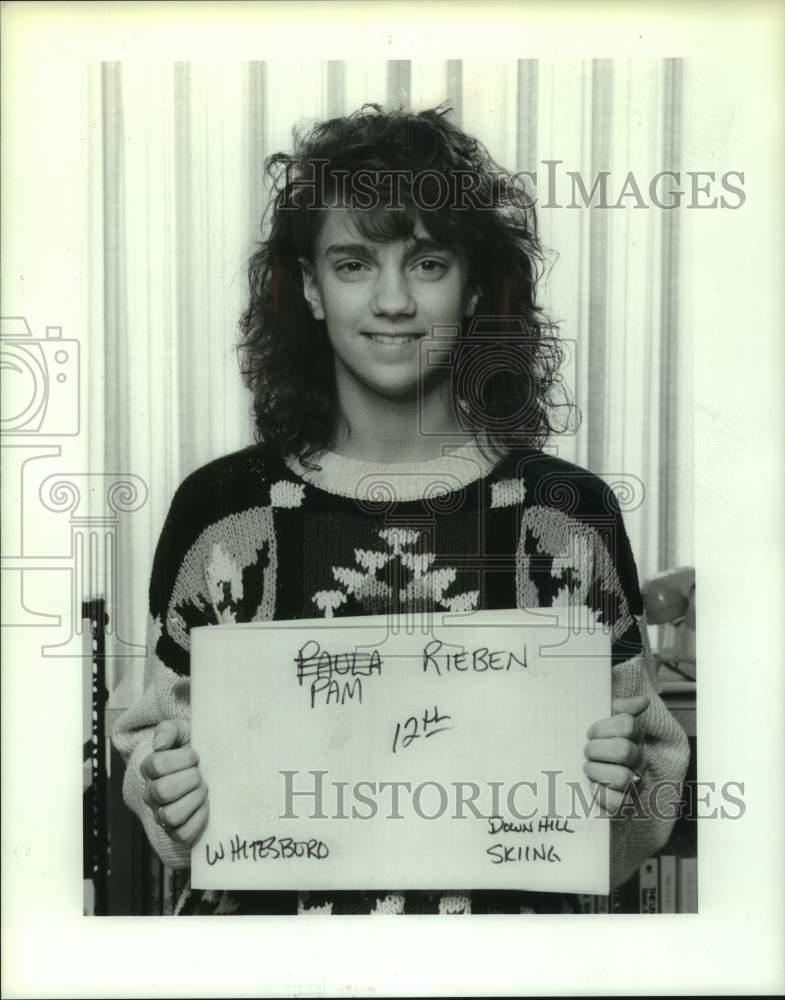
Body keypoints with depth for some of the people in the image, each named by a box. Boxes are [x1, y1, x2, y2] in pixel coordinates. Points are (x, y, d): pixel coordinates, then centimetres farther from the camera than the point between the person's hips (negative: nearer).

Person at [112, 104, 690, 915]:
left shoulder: (574, 514, -5)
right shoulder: (218, 510, -5)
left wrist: (628, 792, -16)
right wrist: (159, 796, -15)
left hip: (502, 903, 0)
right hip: (266, 905, 1)